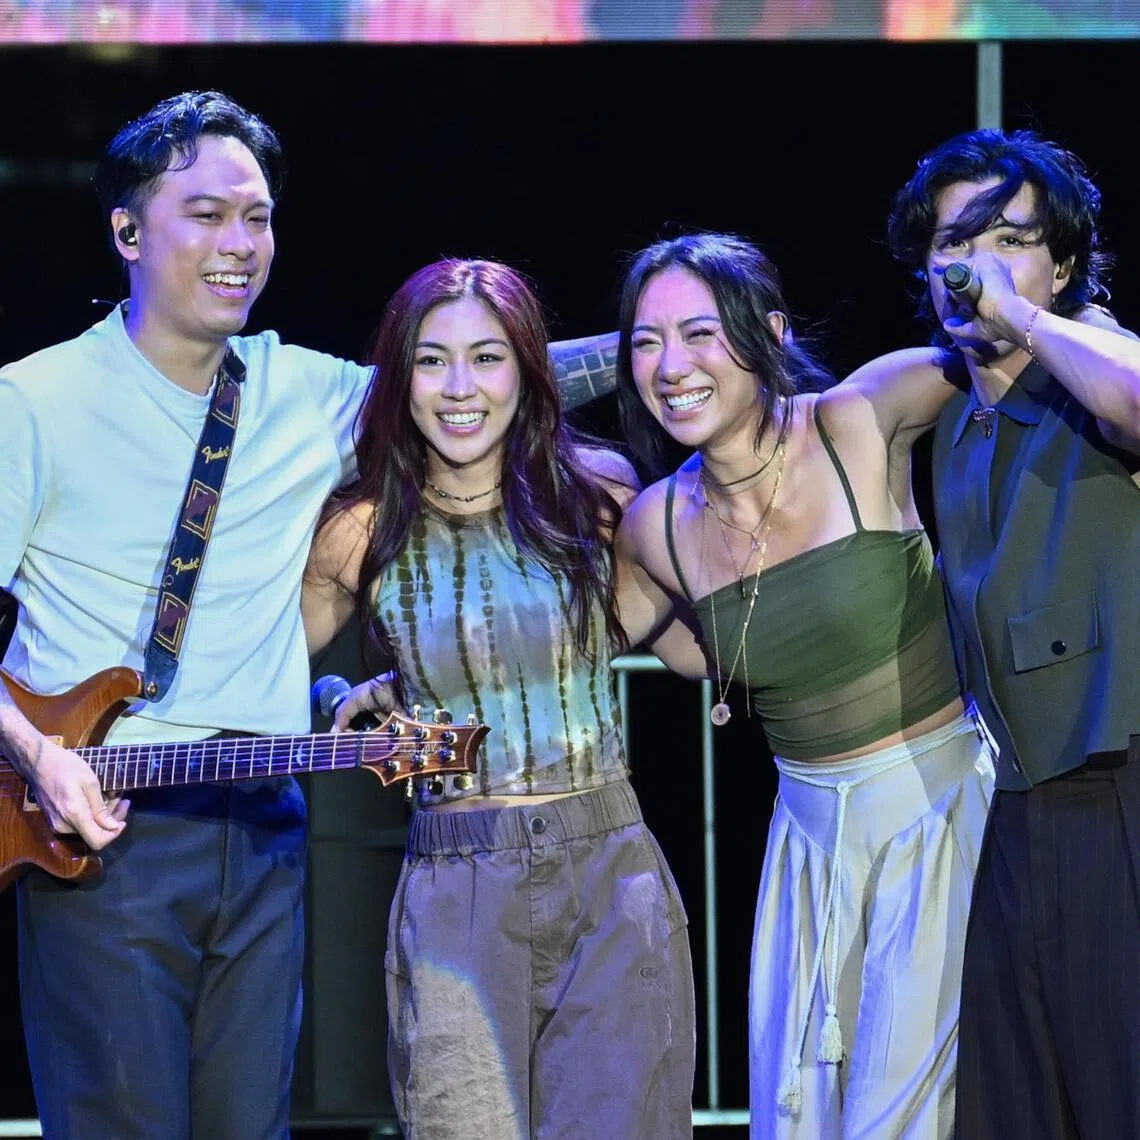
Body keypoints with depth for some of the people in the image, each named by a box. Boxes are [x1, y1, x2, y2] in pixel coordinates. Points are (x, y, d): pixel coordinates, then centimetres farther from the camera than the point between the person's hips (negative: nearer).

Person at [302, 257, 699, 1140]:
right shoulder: (365, 534, 0)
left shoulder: (596, 496, 2)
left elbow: (694, 650, 13)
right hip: (456, 895, -1)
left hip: (612, 876, 1)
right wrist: (371, 697, 1)